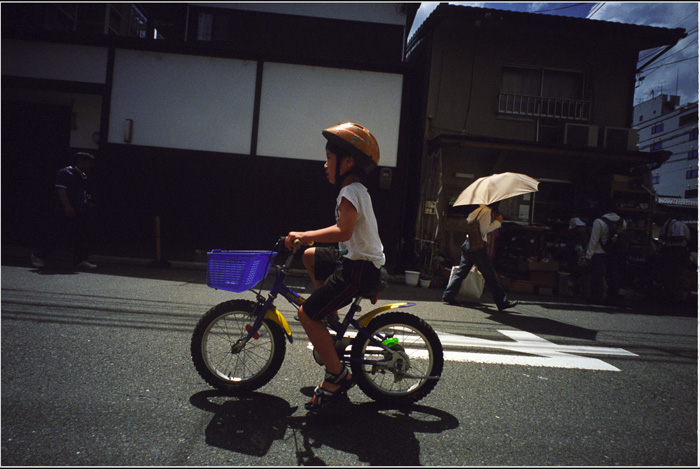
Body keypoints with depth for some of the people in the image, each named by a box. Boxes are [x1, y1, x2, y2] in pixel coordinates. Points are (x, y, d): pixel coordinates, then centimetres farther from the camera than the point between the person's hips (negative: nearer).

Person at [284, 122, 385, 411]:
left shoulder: (350, 193, -16)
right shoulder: (357, 190, 16)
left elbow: (343, 231, -31)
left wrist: (304, 235, -26)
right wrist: (308, 238, 17)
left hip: (359, 268, -10)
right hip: (354, 259, 10)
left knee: (306, 313, -10)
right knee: (309, 256, 24)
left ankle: (337, 376, -1)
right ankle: (332, 325, 26)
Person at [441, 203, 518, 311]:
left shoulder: (476, 210, 15)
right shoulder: (486, 211, -10)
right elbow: (484, 230, -15)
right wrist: (497, 222, -6)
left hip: (467, 244, 8)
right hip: (478, 246, -8)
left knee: (461, 272, 13)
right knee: (490, 275, -2)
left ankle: (448, 295, 13)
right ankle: (502, 302, 4)